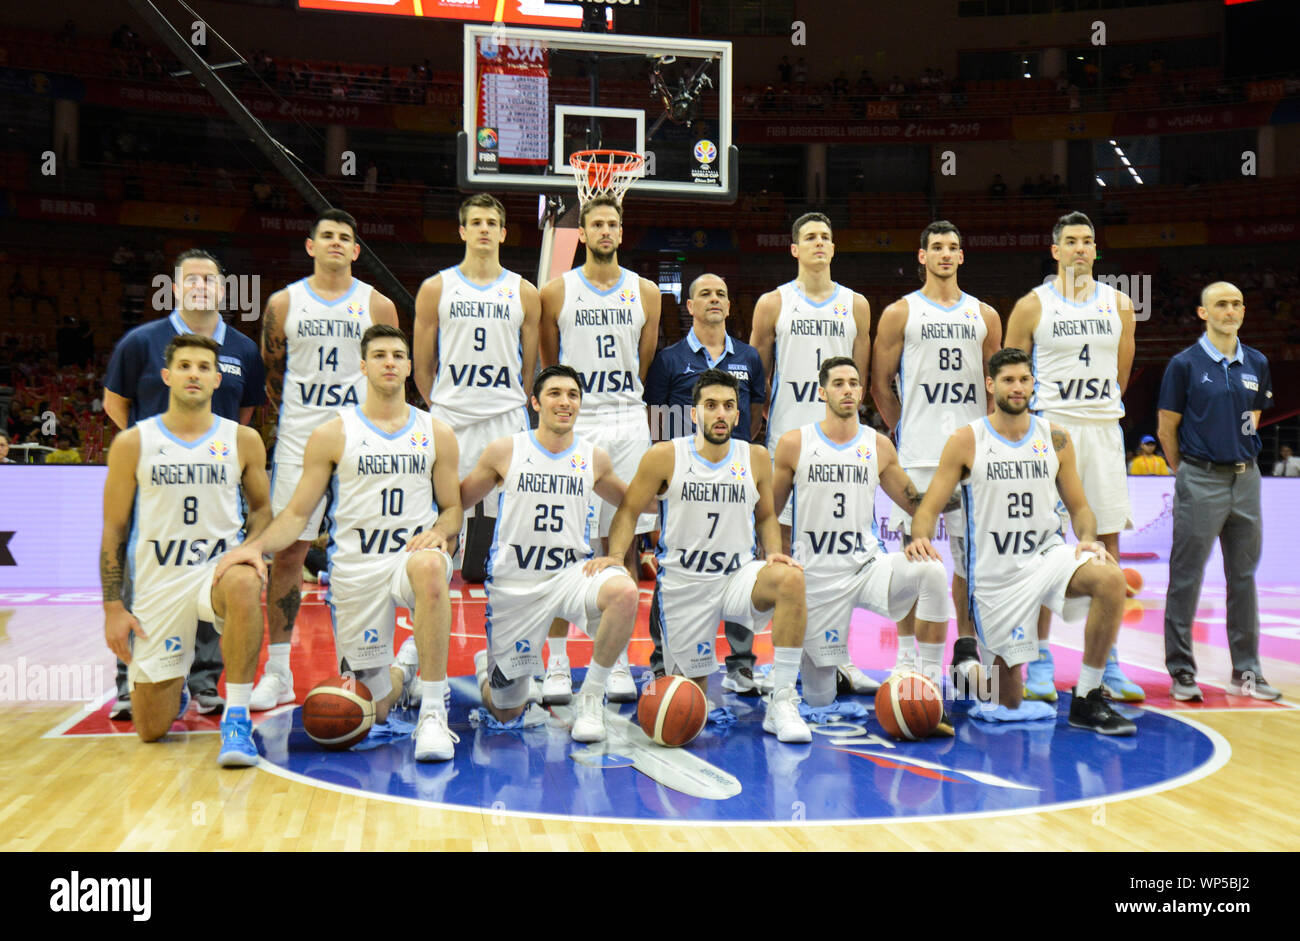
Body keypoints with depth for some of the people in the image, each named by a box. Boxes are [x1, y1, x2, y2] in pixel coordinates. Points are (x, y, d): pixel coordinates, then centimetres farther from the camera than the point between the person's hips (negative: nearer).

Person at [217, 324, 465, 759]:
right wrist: (256, 545, -15)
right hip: (354, 570, 1)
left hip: (412, 555, 0)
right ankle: (403, 668, 41)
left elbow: (452, 509, 11)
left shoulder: (437, 434, 7)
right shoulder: (332, 435, 3)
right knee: (371, 712, 2)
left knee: (429, 566, -42)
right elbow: (297, 513, 3)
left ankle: (433, 712, -32)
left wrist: (438, 532, -12)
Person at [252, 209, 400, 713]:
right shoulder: (284, 302, 7)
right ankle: (277, 672, 9)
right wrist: (293, 417, 8)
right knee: (286, 550, 0)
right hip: (298, 440, 0)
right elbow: (271, 373, 13)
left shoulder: (377, 305, 5)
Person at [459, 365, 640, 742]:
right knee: (506, 712, 7)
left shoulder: (594, 457, 2)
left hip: (572, 570, 1)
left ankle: (591, 696, -15)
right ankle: (489, 667, 45)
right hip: (513, 582, -1)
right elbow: (457, 501, 5)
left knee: (624, 591, -35)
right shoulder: (505, 451, -3)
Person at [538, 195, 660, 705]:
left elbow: (644, 368, 15)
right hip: (571, 424, -2)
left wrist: (623, 406, 11)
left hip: (628, 425, 2)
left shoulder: (645, 293, 10)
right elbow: (549, 367, 9)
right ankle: (557, 664, 5)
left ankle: (618, 662, 12)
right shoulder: (556, 292, 3)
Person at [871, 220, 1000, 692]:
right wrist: (907, 429, 5)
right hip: (919, 454, -3)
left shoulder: (984, 315, 13)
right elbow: (880, 384, 5)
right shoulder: (899, 313, 4)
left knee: (971, 551, 5)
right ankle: (907, 654, 9)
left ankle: (966, 652, 15)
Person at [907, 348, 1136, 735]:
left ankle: (1087, 700, -16)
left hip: (1047, 554, 3)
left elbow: (1079, 506, 10)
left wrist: (1087, 540, -12)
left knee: (1110, 578, -31)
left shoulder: (1055, 438, 3)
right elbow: (929, 508, -6)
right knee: (1008, 706, -1)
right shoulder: (966, 441, -5)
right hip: (995, 572, -3)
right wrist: (920, 538, -28)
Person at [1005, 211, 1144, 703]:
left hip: (1104, 430, 4)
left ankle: (1107, 663, 12)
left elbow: (1121, 373, 19)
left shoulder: (1118, 303, 10)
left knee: (1107, 544, 4)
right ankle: (1040, 662, 6)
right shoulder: (1032, 305, 0)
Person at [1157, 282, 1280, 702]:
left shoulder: (1256, 364, 8)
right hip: (1200, 481, -5)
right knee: (1187, 577, 0)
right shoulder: (1185, 364, -6)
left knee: (1244, 576, 10)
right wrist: (1187, 473, 6)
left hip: (1246, 478, 5)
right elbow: (1167, 429, -2)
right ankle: (1181, 671, 9)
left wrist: (1240, 456, 15)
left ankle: (1246, 672, 19)